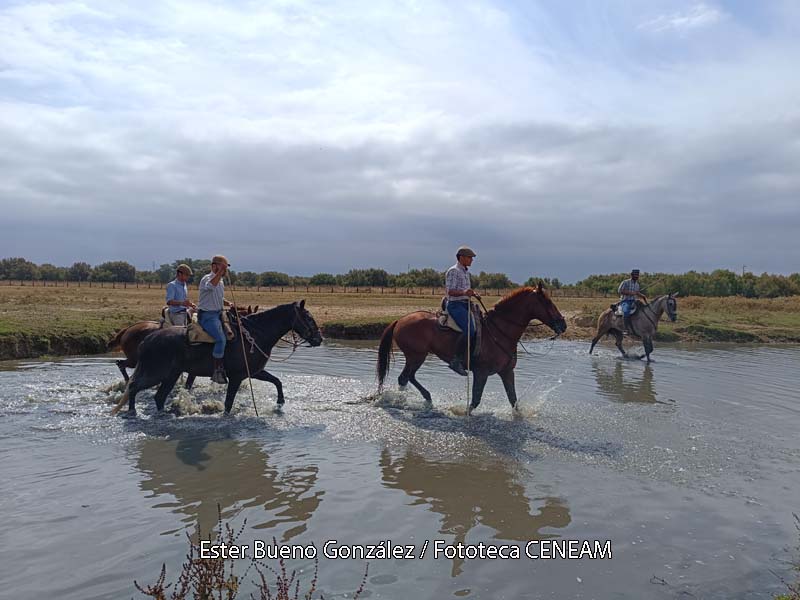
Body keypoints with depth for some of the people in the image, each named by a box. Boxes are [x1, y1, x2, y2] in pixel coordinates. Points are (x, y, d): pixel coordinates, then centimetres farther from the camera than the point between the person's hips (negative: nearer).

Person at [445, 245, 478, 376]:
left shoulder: (466, 271, 20)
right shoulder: (453, 271, -9)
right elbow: (450, 291, -18)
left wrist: (472, 293, 13)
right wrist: (463, 293, -33)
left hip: (465, 304, 10)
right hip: (455, 305, -10)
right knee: (469, 330, -25)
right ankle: (456, 360, -21)